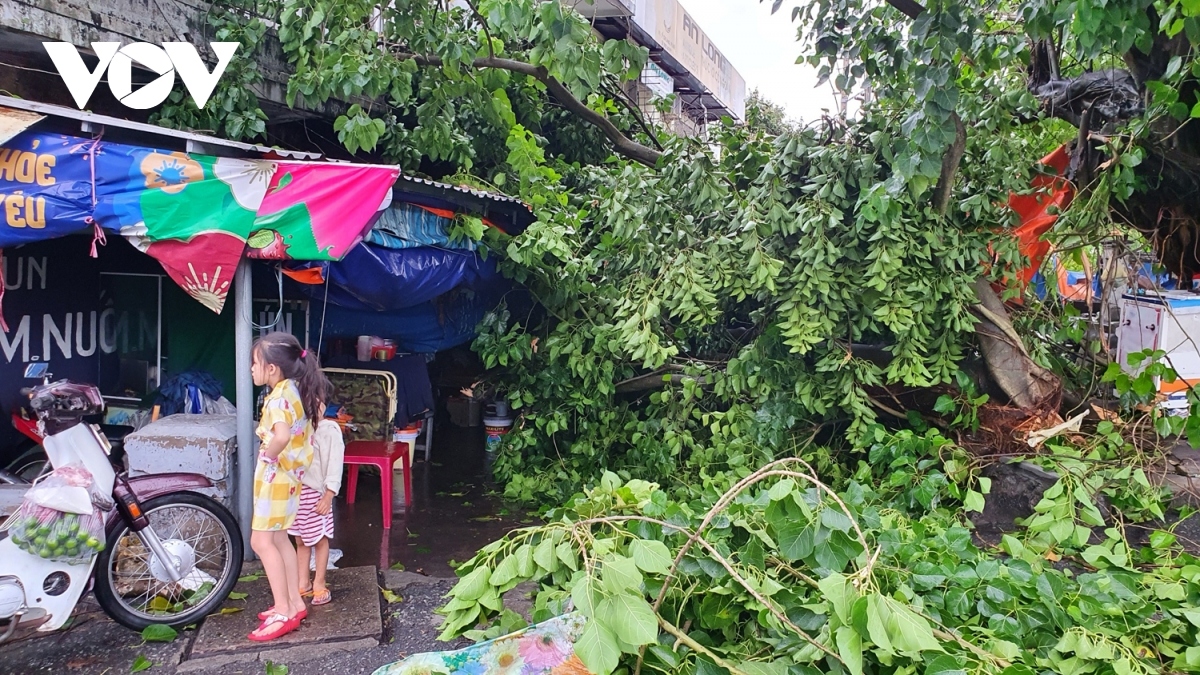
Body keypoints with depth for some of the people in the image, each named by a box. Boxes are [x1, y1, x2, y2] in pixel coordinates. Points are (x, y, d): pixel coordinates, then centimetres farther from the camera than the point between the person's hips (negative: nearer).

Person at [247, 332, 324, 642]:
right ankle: (294, 603, 23)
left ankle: (284, 611, -1)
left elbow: (281, 437, -40)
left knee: (261, 541, -4)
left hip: (275, 474, -10)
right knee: (278, 538, 16)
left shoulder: (278, 397, -23)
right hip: (289, 474, 10)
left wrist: (268, 454, -20)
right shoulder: (294, 388, 5)